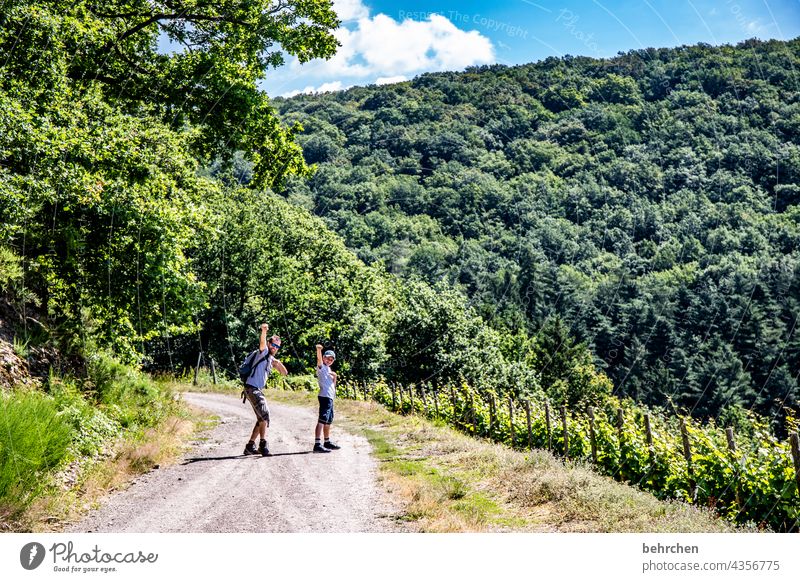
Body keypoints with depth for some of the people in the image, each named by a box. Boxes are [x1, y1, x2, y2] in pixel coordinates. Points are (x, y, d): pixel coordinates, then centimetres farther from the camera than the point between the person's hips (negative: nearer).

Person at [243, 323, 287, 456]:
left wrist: (279, 364, -3)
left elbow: (285, 373, 19)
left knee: (262, 419, 14)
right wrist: (264, 331, -48)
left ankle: (250, 446, 21)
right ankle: (263, 445, -21)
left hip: (258, 390, 10)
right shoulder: (264, 352, -5)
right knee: (264, 416, -18)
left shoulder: (272, 360, 18)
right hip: (252, 388, -10)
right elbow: (262, 342, -27)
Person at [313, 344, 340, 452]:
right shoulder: (321, 367, -3)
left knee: (328, 421, 19)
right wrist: (318, 350, -46)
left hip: (330, 397, 10)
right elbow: (319, 359, -26)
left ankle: (327, 442, 32)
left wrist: (334, 376, 4)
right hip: (325, 397, -10)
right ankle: (317, 444, -28)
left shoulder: (328, 369, 22)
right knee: (322, 420, -19)